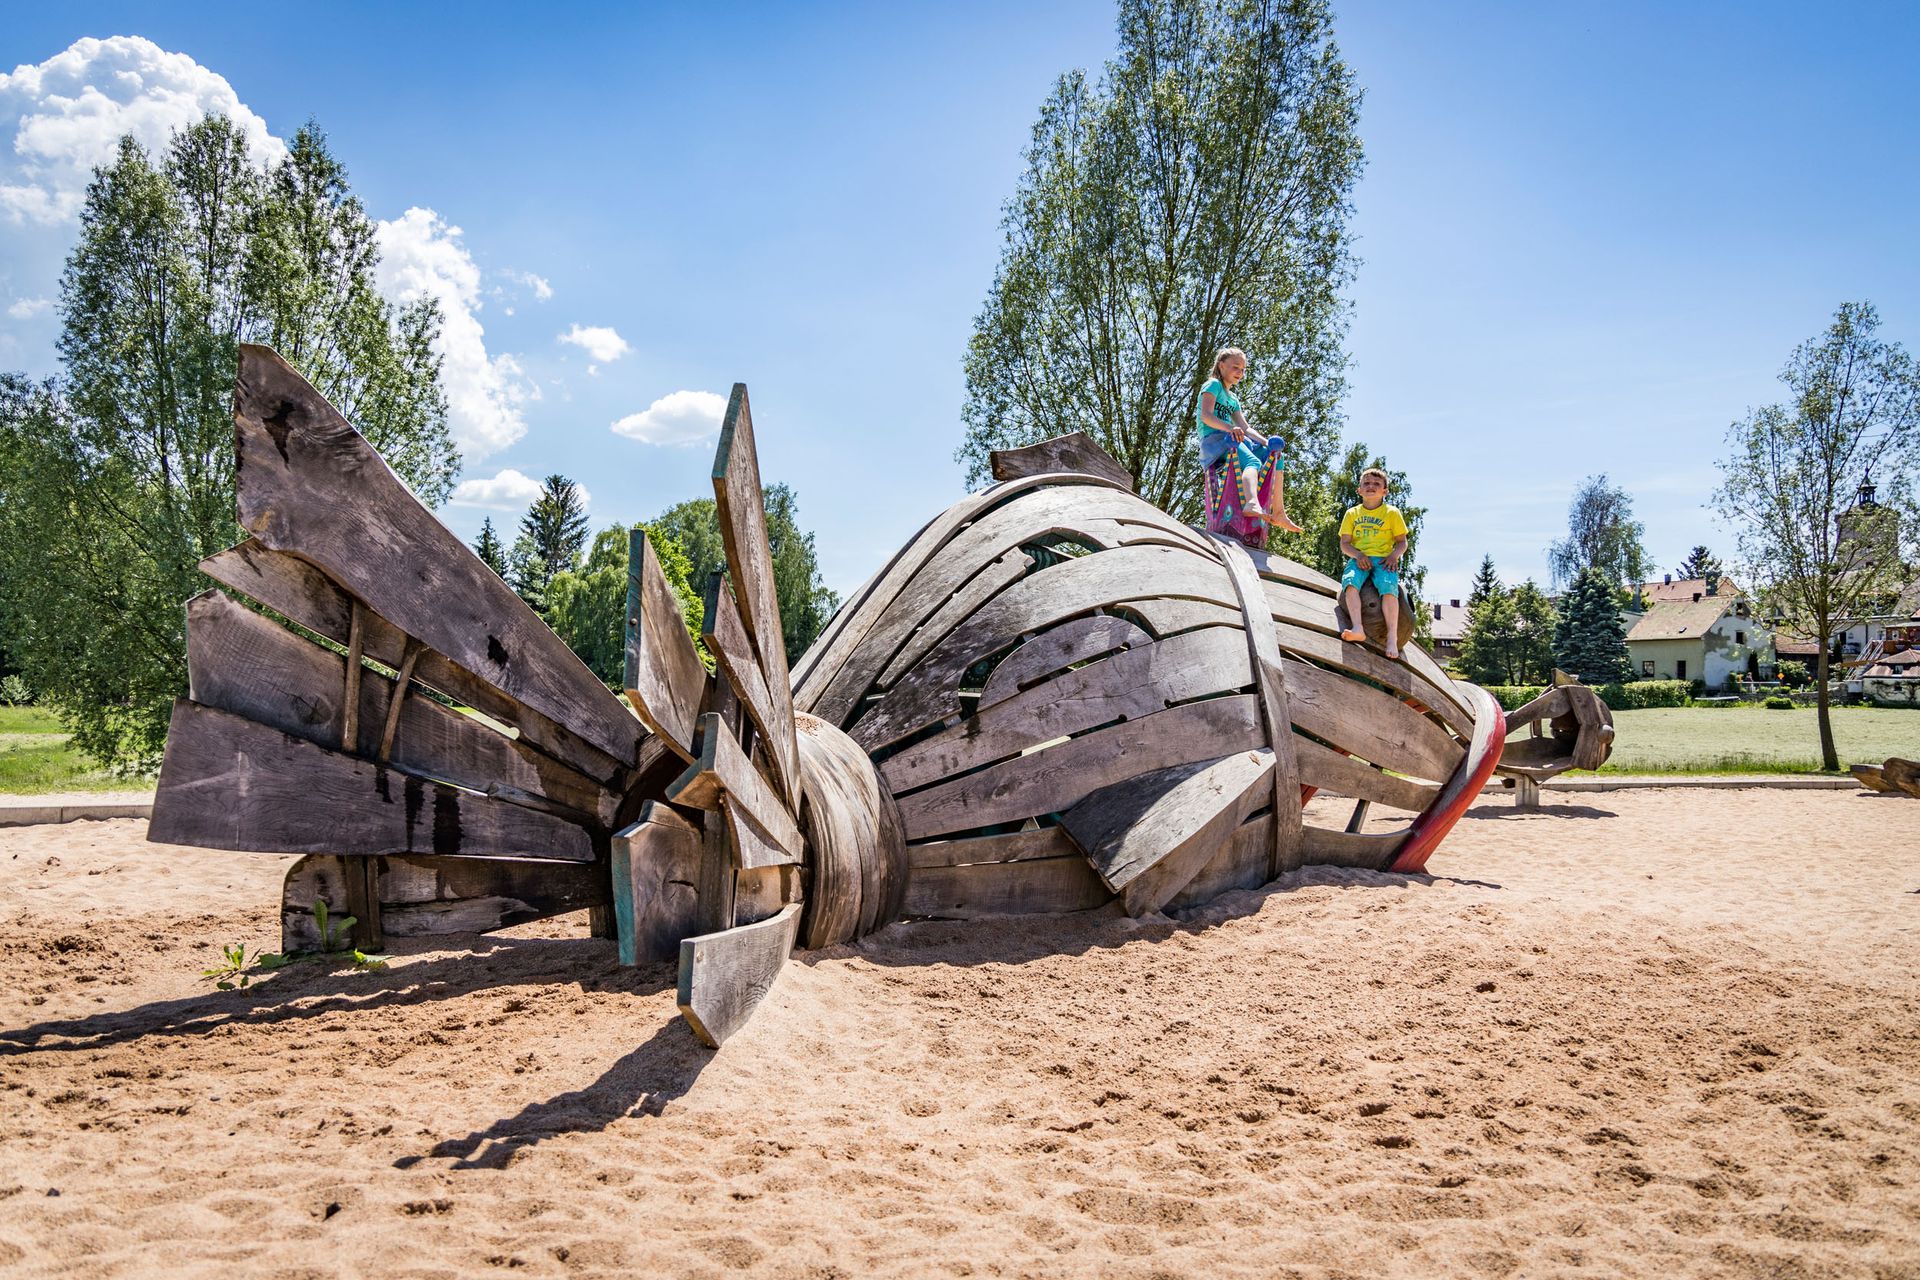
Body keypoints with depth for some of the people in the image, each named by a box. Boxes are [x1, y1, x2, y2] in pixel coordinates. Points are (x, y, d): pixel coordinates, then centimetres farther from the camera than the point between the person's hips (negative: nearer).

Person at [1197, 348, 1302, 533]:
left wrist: (1268, 442, 2)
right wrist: (1230, 428, -33)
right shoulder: (1214, 385, 1)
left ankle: (1278, 514, 1)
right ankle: (1252, 503, -66)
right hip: (1213, 439, -9)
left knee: (1276, 457, 3)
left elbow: (1245, 428, 19)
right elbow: (1206, 416, -16)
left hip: (1232, 440, 9)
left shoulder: (1233, 399, 28)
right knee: (1253, 462, -34)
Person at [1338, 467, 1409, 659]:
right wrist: (1358, 555, -10)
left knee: (1389, 587, -32)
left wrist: (1393, 556, -10)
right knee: (1350, 582, -33)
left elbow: (1402, 542, 11)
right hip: (1359, 559, 1)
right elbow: (1344, 544, 10)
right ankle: (1357, 629, -45)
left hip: (1383, 559, -1)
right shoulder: (1352, 513, 16)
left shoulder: (1392, 512, 12)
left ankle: (1392, 637, -34)